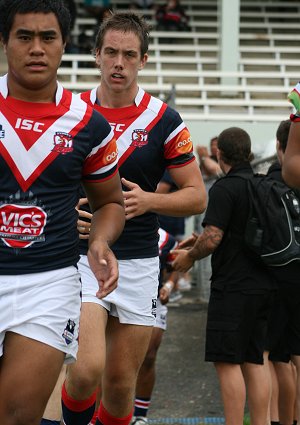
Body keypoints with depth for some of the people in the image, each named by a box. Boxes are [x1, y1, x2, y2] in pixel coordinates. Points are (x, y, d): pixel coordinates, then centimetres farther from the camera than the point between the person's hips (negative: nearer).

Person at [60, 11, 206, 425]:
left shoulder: (165, 121, 0)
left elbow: (197, 196, 3)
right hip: (80, 259, -1)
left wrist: (149, 200, -14)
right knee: (87, 368, -19)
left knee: (121, 383, 7)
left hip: (138, 264, 1)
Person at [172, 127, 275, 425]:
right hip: (263, 285, 8)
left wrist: (190, 256, 1)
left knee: (227, 361, -5)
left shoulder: (224, 188, -12)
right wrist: (200, 240, 24)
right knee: (253, 361, 11)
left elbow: (213, 239, -19)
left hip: (233, 286, -8)